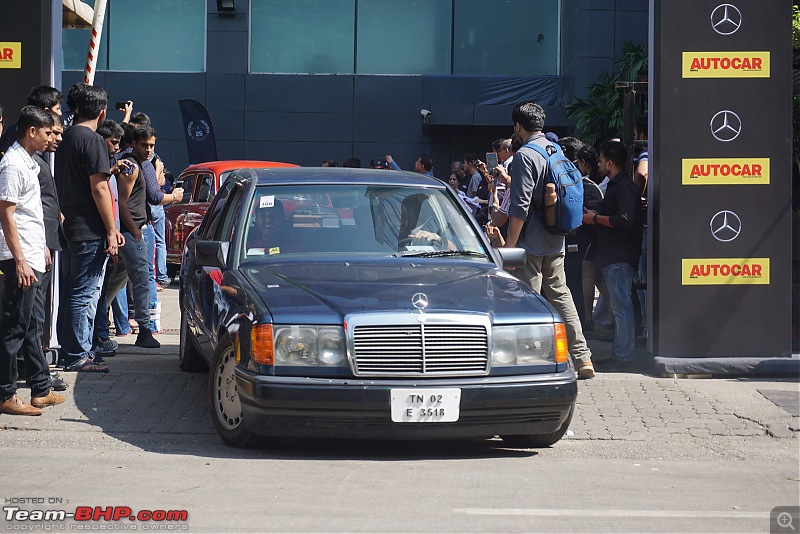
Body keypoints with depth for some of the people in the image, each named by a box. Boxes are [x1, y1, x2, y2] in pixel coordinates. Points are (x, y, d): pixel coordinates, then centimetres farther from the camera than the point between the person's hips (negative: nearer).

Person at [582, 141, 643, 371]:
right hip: (611, 256, 11)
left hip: (620, 256, -11)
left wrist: (596, 218, -13)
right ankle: (620, 353, 16)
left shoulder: (624, 186, -13)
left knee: (620, 305, -10)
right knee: (617, 305, 12)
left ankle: (622, 356, -10)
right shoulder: (614, 185, 20)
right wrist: (596, 216, 14)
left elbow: (624, 220, -23)